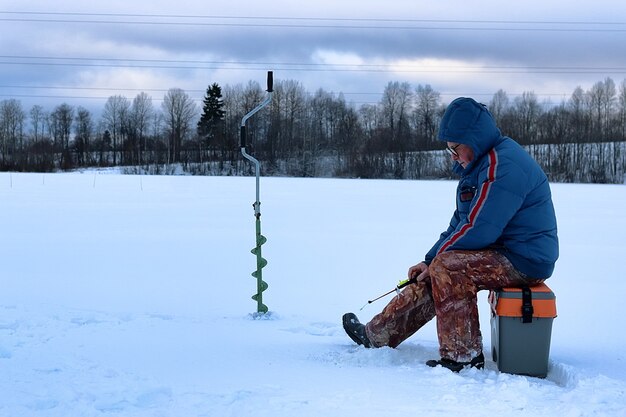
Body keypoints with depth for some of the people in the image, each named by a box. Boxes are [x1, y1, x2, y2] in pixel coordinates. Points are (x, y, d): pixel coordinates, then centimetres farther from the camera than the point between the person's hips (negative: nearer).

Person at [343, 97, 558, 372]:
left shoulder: (503, 166, -22)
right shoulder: (482, 163, 14)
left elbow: (477, 229, -24)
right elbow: (460, 222, 17)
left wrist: (434, 259, -10)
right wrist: (429, 261, 7)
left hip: (523, 260, -10)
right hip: (504, 253, 11)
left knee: (446, 267, -24)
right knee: (435, 273, 9)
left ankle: (462, 357, -16)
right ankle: (377, 334, 19)